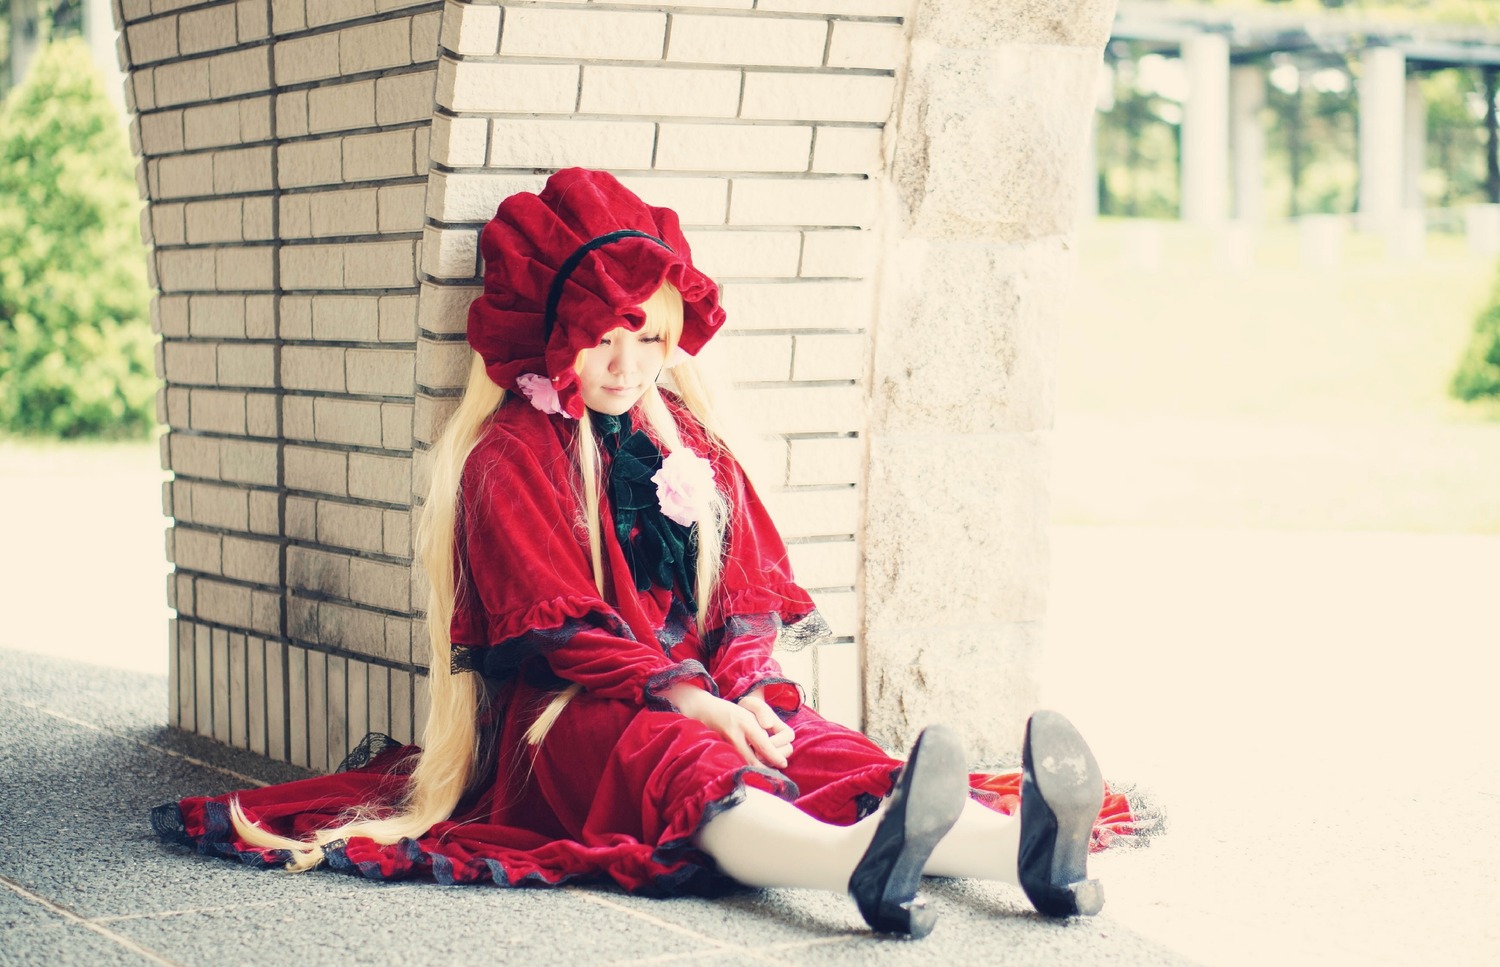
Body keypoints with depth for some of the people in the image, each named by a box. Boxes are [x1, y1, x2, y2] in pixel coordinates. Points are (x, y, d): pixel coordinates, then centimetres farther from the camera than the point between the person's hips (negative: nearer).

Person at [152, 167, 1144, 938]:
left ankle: (1024, 846, -55)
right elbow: (550, 625, -8)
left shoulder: (690, 443, 20)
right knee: (687, 767, -39)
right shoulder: (510, 455, 2)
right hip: (565, 716, -6)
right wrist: (683, 699, -19)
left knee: (837, 755, -25)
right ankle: (865, 867, -73)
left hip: (705, 696, 6)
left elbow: (749, 592, 13)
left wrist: (747, 688, -10)